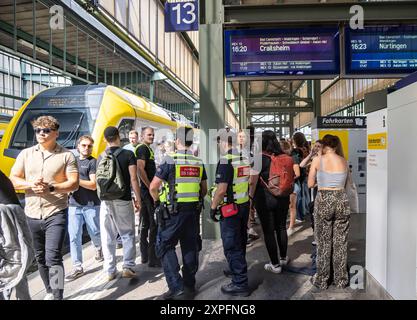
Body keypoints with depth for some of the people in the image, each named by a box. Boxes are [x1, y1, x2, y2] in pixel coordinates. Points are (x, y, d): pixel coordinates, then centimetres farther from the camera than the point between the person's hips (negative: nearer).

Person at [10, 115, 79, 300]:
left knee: (53, 257, -10)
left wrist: (51, 188, -22)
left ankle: (57, 296, -1)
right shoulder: (26, 154, 8)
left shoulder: (66, 155, -3)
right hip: (32, 214, 5)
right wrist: (30, 184, -13)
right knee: (40, 258, 16)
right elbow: (13, 179, 7)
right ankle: (50, 291, 35)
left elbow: (74, 184, -8)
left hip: (56, 214, -4)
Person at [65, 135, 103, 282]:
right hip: (74, 204, 4)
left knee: (95, 232, 10)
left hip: (91, 205, -4)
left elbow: (93, 185, -11)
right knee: (74, 236, 0)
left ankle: (98, 248, 43)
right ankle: (77, 267, 9)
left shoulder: (93, 162, -2)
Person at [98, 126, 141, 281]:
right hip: (123, 199, -3)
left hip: (105, 200, 3)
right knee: (127, 234, 8)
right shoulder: (128, 154, -4)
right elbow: (133, 178, -8)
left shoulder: (101, 157, 7)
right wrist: (138, 198, -1)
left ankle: (110, 271, 14)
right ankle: (128, 267, 3)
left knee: (107, 237, 9)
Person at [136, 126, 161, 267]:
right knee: (154, 225, -7)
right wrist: (151, 187, -20)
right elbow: (140, 169, -22)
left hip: (146, 191, 10)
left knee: (145, 224, 14)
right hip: (147, 191, -10)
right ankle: (153, 259, -2)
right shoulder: (143, 149, -11)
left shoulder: (148, 149, 20)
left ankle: (145, 256, 23)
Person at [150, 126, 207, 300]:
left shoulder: (170, 160, -10)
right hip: (193, 211, 5)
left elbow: (153, 187, -10)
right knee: (190, 246, 13)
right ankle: (189, 284, 23)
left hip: (173, 211, -5)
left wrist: (158, 201, 7)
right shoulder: (198, 163, 6)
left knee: (165, 246, 5)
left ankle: (177, 287, -1)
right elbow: (204, 189, 13)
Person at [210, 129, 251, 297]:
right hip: (244, 205, 9)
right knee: (240, 241, 21)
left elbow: (221, 189, -22)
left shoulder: (226, 160, -18)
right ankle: (238, 269, 39)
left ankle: (240, 284, 7)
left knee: (231, 246, 1)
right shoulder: (244, 158, 7)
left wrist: (213, 208, -12)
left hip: (230, 208, -8)